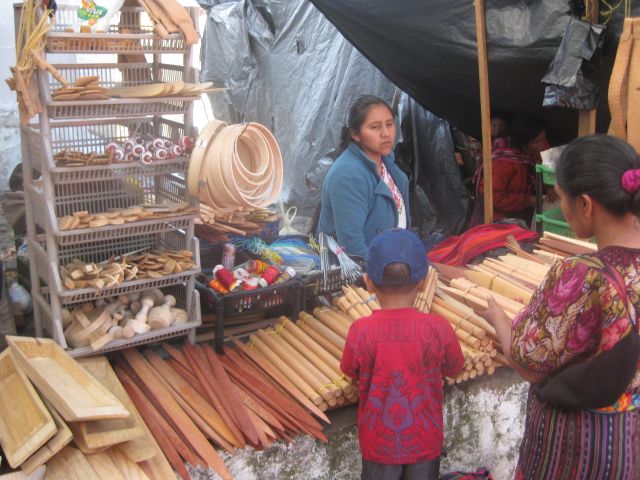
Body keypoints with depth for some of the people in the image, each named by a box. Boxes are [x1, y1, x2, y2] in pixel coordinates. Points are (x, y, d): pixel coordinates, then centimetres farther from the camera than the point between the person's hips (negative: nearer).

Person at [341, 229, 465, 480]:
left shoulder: (360, 332, -22)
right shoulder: (438, 329, -21)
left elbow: (351, 372, -5)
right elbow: (454, 370, -4)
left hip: (378, 444, 0)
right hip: (425, 442, 0)